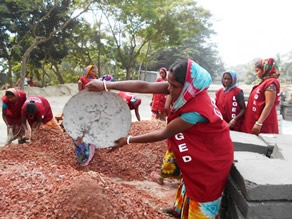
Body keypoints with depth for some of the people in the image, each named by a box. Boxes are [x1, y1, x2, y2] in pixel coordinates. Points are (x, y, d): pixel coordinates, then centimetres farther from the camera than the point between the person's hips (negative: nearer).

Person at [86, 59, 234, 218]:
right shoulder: (183, 89, -17)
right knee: (188, 182, 28)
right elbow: (144, 87, -23)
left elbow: (164, 134, -28)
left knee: (202, 194, 12)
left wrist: (129, 140, -20)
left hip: (211, 158, -8)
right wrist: (106, 85, -28)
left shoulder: (196, 110, -39)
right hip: (196, 153, 8)